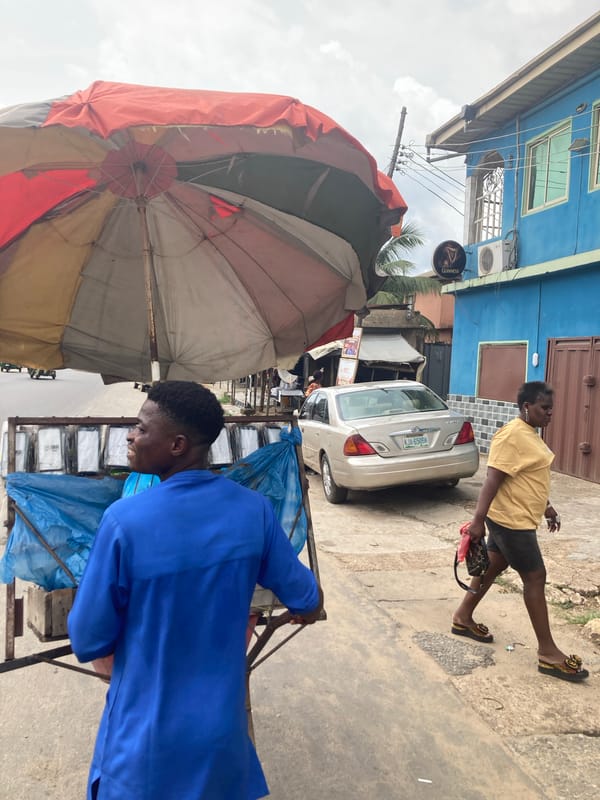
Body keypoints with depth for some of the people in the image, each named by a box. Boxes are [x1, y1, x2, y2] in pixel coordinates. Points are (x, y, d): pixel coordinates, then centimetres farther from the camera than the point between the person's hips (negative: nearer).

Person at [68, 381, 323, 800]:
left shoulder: (124, 519, -25)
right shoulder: (254, 509, -13)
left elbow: (88, 641, -15)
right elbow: (307, 601, 0)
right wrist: (305, 606, 23)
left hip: (147, 735, -3)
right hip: (221, 726, 3)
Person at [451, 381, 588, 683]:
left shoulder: (529, 433, 10)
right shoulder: (512, 436, -22)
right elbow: (492, 480, -26)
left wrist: (545, 507, 24)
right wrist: (478, 520, -29)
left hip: (513, 519, 10)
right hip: (512, 521, -10)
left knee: (492, 566, 18)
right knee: (535, 578, -3)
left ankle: (463, 618, 32)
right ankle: (548, 653, 7)